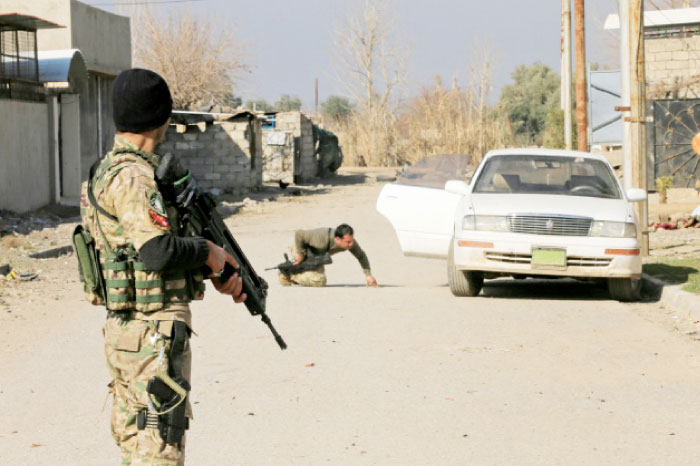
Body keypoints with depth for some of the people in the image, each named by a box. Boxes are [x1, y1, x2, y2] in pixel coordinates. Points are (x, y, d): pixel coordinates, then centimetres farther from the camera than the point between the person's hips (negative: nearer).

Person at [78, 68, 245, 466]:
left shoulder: (113, 169, 15)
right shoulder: (131, 177, -17)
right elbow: (157, 251, -28)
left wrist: (216, 272, 12)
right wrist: (207, 251, -10)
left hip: (125, 332, 10)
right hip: (153, 338, -10)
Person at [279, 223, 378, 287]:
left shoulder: (350, 241, -27)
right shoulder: (322, 240, -45)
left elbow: (361, 256, -9)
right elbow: (299, 234, -34)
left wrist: (368, 275, -20)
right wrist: (299, 254, -26)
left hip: (315, 256, 7)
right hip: (302, 250, -7)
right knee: (319, 281, -21)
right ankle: (289, 274, -3)